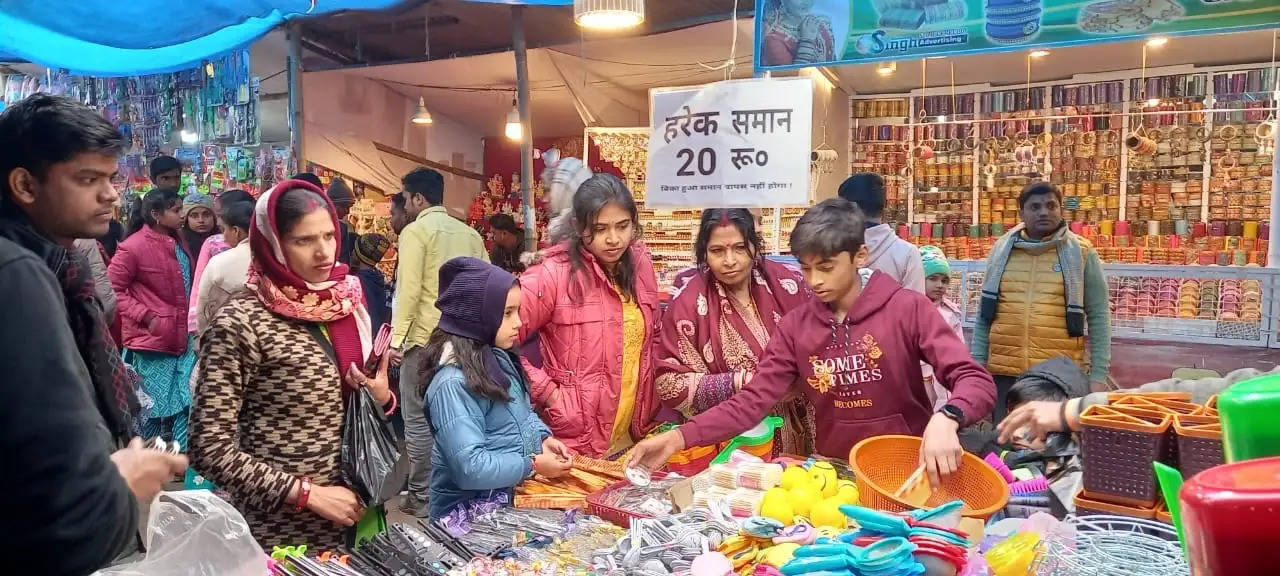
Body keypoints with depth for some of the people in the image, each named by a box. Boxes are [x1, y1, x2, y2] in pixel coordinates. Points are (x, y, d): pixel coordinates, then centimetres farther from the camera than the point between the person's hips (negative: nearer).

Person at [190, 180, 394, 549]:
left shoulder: (347, 306, 2)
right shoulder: (241, 324, -15)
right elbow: (210, 449, -16)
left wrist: (382, 396, -6)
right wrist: (309, 494, -18)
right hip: (280, 531, -6)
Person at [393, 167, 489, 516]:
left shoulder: (416, 230, -6)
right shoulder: (469, 233, 10)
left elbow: (409, 290, -14)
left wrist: (397, 338, -10)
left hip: (425, 337, -6)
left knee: (419, 419, 4)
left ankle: (422, 496, 10)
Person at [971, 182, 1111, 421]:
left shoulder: (1081, 253, 0)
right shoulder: (1002, 250, 7)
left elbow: (1098, 317, 1)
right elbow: (985, 313, 11)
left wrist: (1097, 375, -3)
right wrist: (977, 363, 6)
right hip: (1004, 373, 2)